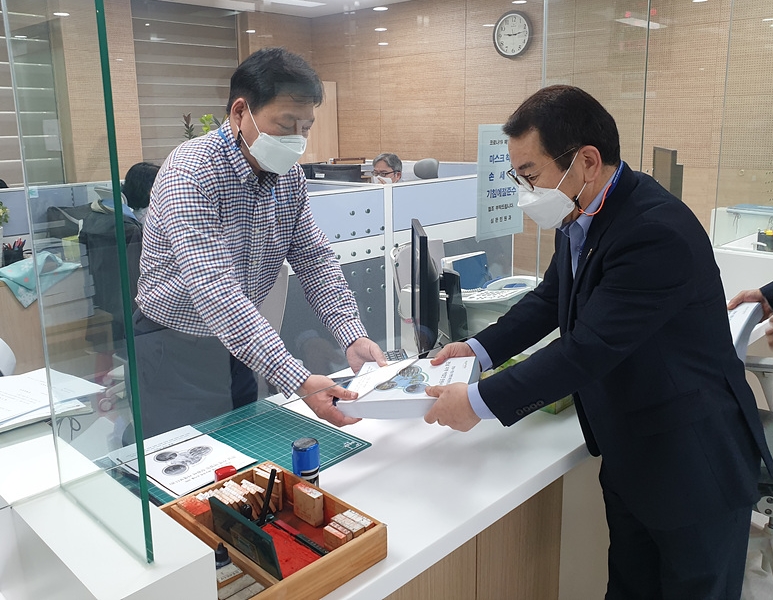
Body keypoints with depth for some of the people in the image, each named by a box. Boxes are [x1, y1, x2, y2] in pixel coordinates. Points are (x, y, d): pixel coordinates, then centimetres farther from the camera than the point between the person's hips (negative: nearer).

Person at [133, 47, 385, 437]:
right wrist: (299, 382, -42)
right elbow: (216, 292, -35)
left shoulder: (290, 175, -3)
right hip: (176, 350, -6)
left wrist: (354, 337, -19)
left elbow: (314, 258, -3)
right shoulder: (189, 175, -27)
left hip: (240, 345, 6)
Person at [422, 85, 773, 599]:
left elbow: (589, 348, -31)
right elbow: (550, 298, 11)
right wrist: (481, 349, -1)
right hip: (630, 455, 8)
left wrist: (482, 401, -24)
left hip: (697, 465, -8)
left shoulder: (658, 232, -29)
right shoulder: (582, 218, -2)